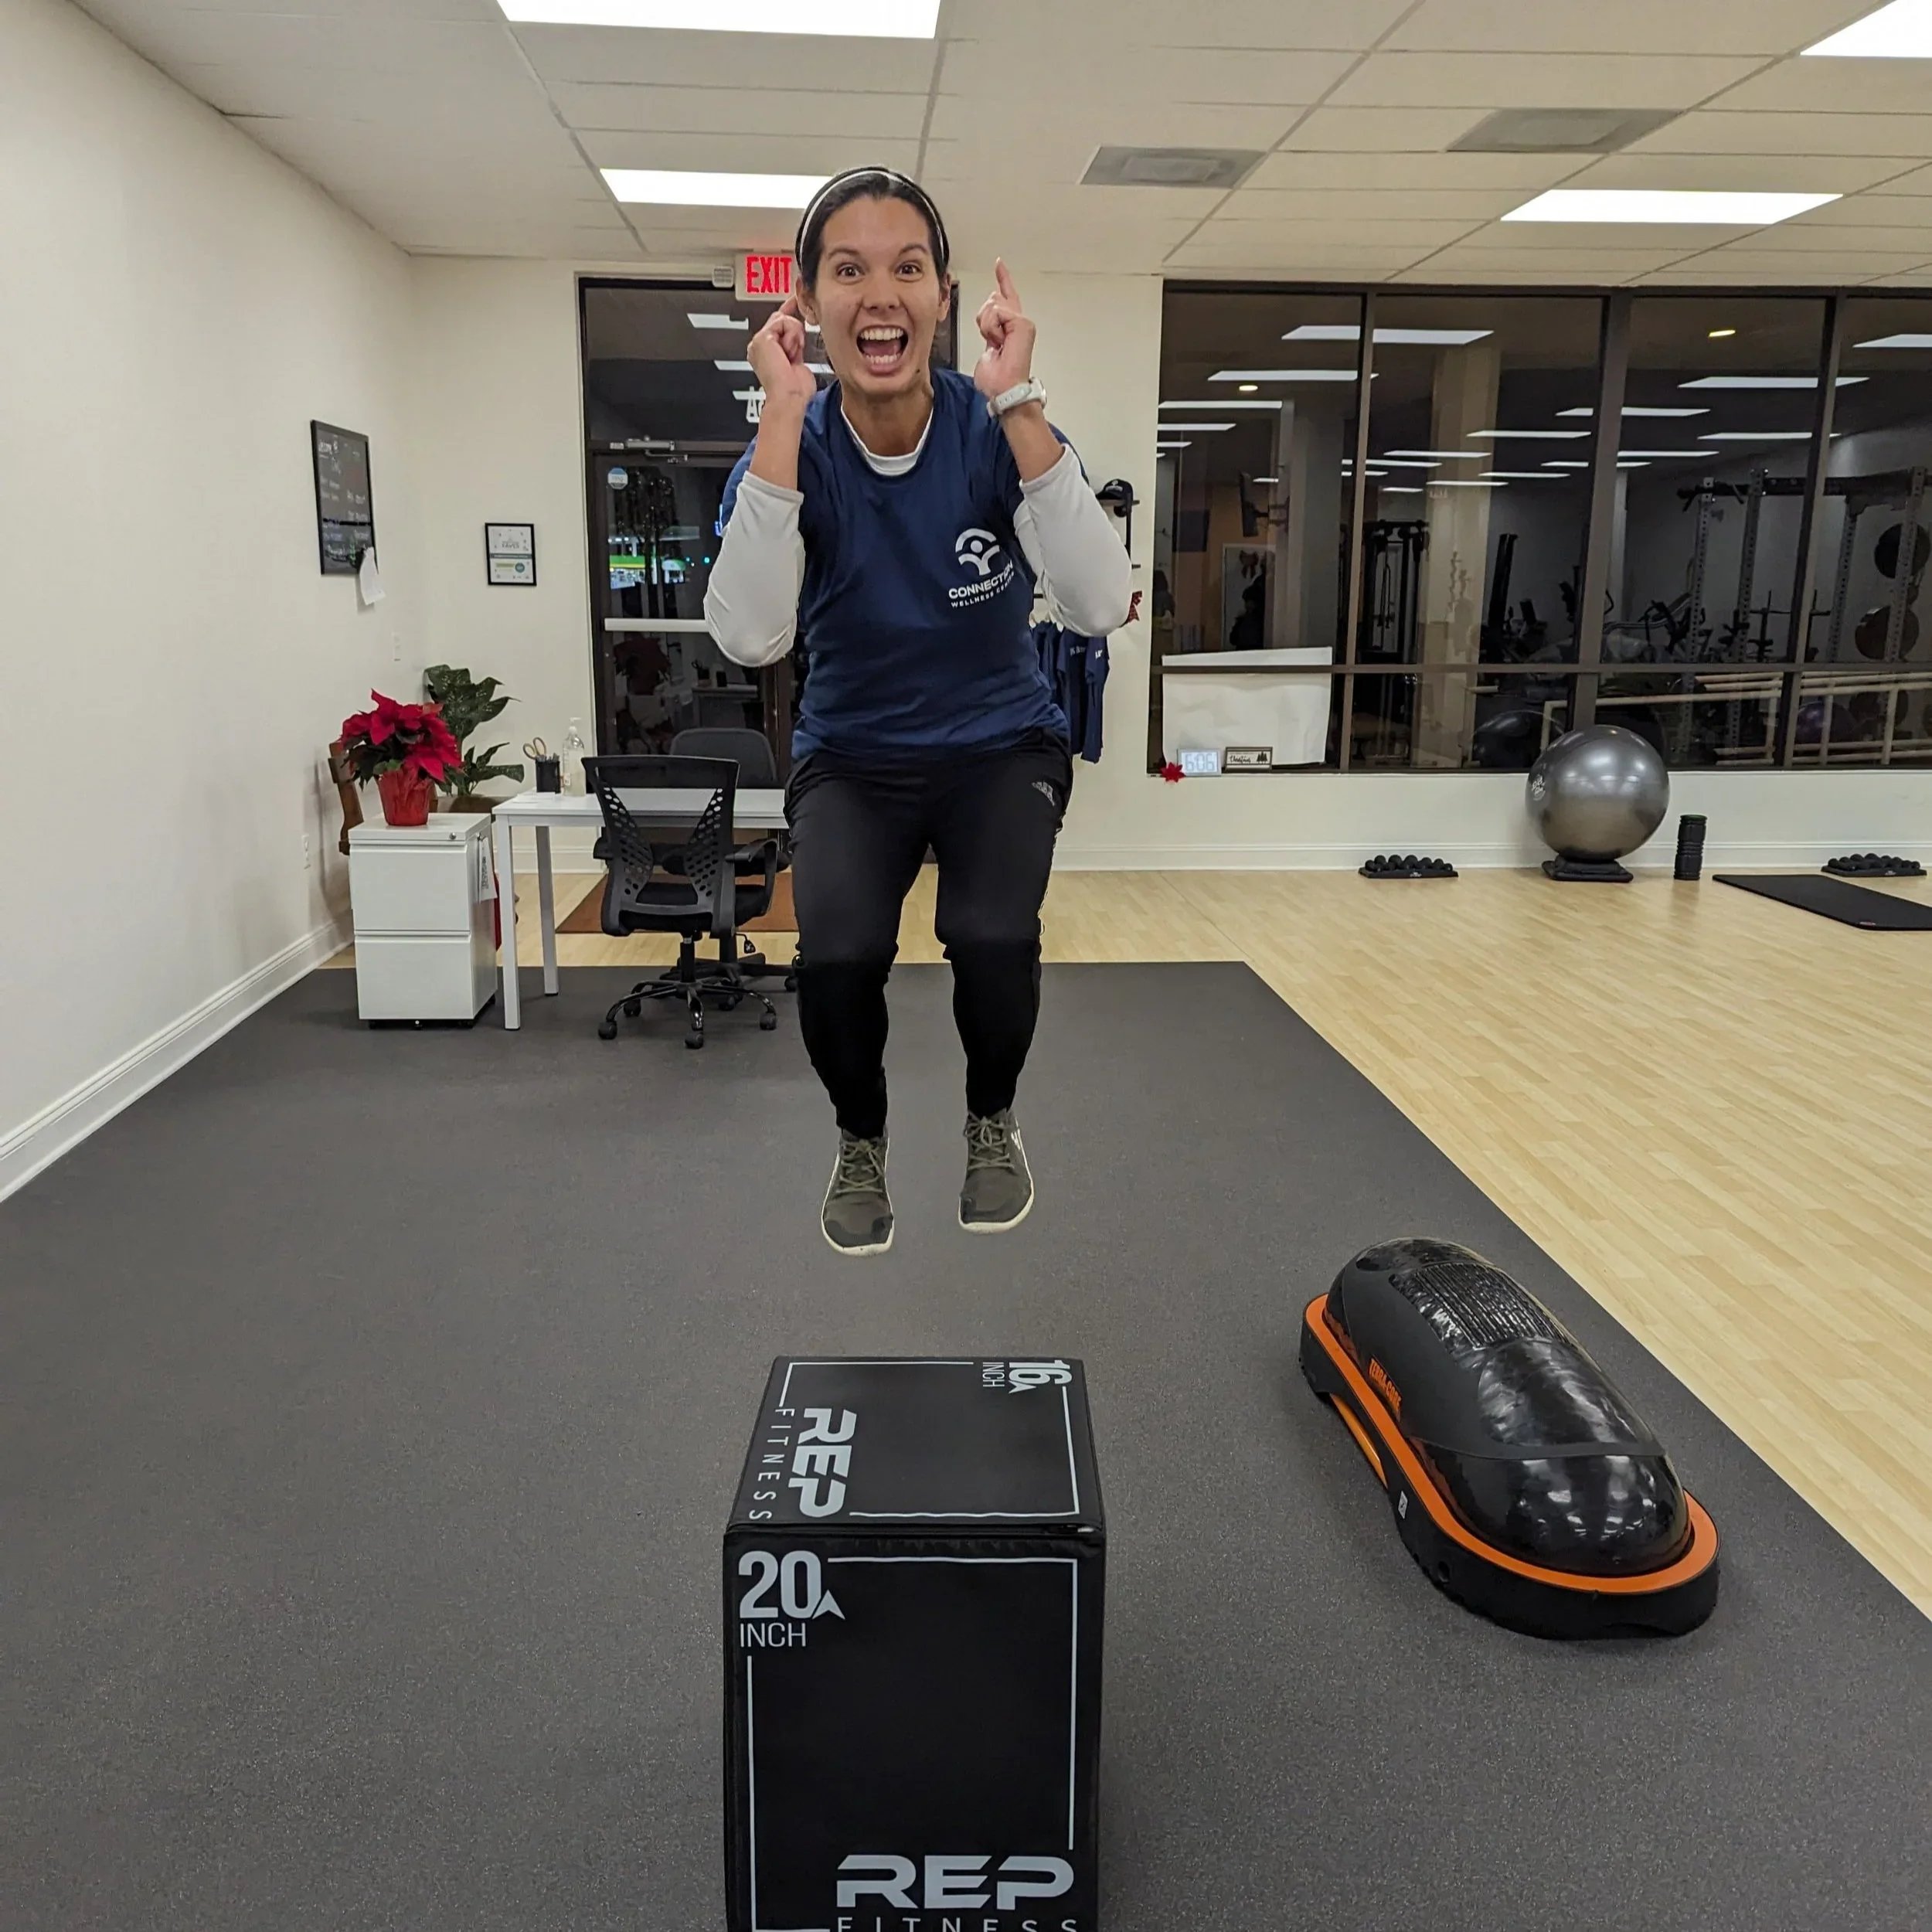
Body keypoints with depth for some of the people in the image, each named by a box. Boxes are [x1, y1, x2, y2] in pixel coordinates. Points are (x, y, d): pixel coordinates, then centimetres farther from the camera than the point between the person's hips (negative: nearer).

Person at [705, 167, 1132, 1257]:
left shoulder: (997, 432, -15)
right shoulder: (796, 449, -14)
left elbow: (1102, 607, -30)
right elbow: (748, 639, -31)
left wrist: (1019, 405, -33)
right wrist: (784, 417, -32)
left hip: (1002, 747, 0)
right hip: (853, 760, 1)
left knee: (993, 938, -28)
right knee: (839, 954, -26)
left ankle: (993, 1122, 7)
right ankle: (863, 1142, 8)